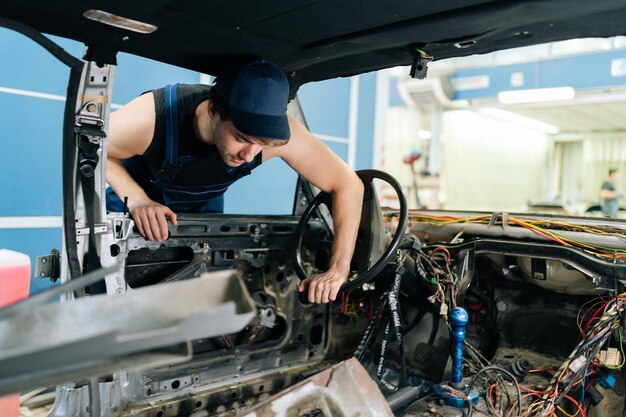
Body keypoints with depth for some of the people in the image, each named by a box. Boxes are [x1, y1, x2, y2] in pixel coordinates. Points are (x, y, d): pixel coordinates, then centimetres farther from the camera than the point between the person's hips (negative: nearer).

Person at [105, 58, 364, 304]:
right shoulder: (150, 118, -42)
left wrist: (338, 270, -34)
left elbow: (348, 185, -29)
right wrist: (136, 199, -41)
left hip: (204, 206, 2)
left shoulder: (277, 131, -37)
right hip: (132, 195, -1)